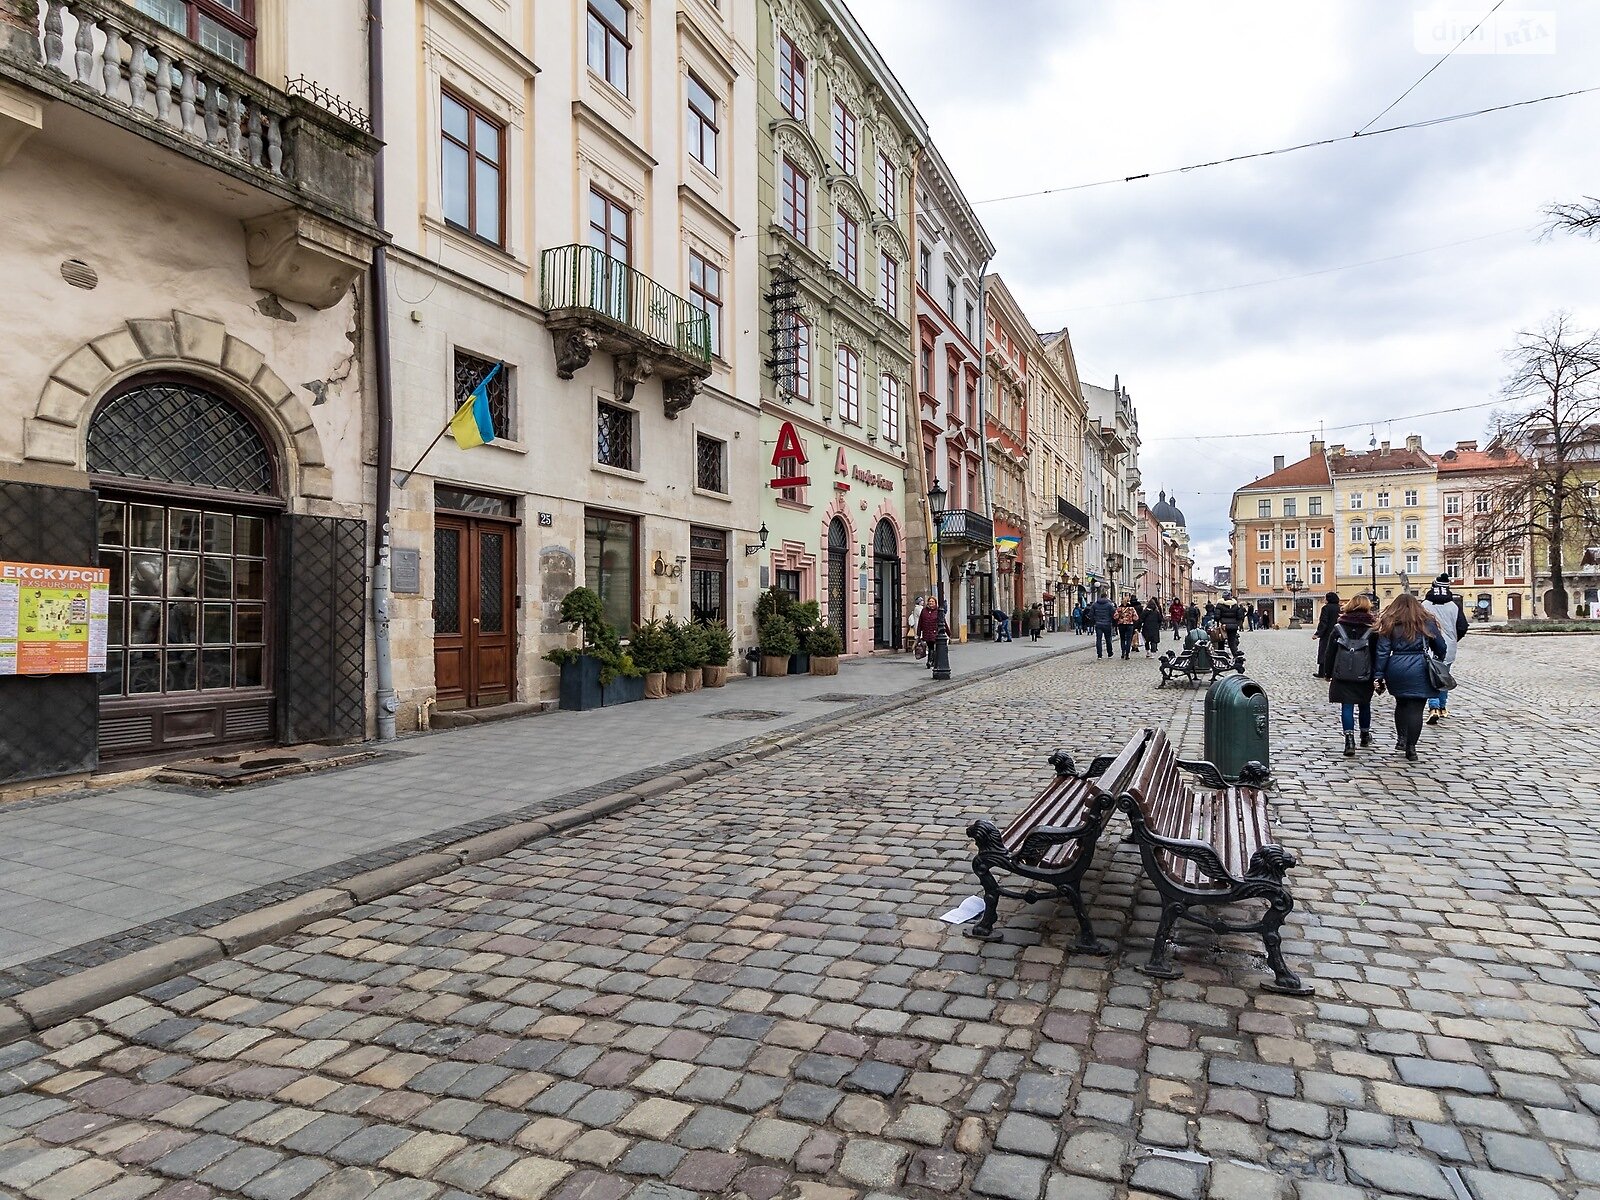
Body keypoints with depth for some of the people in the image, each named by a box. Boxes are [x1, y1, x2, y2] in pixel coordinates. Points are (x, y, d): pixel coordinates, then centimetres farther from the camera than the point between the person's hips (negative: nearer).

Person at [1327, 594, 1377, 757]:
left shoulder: (1338, 628, 2)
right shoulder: (1372, 630, -1)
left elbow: (1330, 653, 4)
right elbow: (1376, 655, -1)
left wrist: (1329, 674, 10)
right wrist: (1377, 676, 3)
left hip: (1342, 675, 0)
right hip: (1364, 676, 1)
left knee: (1346, 707, -1)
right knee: (1364, 705, 19)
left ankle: (1349, 739, -14)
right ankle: (1365, 735, 34)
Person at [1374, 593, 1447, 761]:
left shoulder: (1389, 625, 4)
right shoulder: (1427, 623, 6)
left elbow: (1382, 652, -1)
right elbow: (1440, 647, 14)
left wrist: (1379, 676, 0)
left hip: (1396, 670, 1)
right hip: (1419, 671, -1)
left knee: (1401, 703, 22)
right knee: (1416, 708, 0)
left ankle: (1401, 738, 20)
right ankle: (1411, 748, 0)